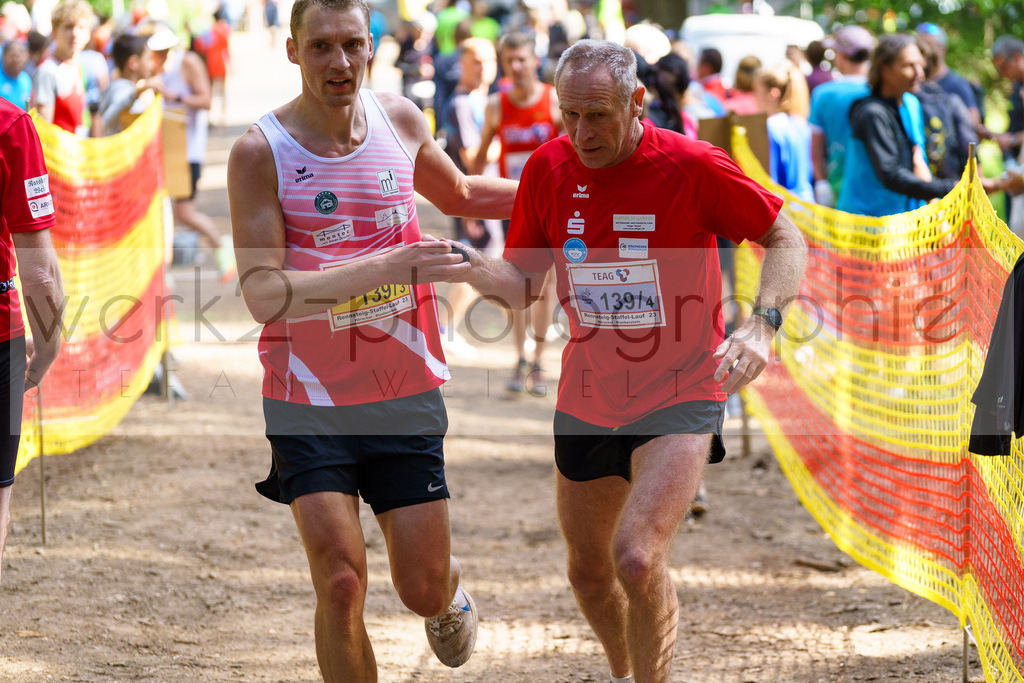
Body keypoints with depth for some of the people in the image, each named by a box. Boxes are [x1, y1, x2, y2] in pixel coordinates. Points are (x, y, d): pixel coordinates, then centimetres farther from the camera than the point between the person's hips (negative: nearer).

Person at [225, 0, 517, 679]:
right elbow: (263, 294, -22)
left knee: (424, 590, 5)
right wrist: (382, 268, -31)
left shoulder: (400, 121, 2)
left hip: (406, 395, 3)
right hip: (309, 404, -3)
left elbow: (459, 194, 25)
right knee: (341, 580, -15)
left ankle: (451, 590, 42)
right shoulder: (260, 152, -12)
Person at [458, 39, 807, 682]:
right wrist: (469, 264, -17)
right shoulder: (548, 168, -3)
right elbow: (523, 281, 5)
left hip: (682, 390, -5)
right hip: (588, 400, 5)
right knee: (589, 572, 16)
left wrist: (763, 325, -21)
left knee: (638, 558, -23)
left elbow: (786, 239, -5)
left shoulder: (693, 166, -15)